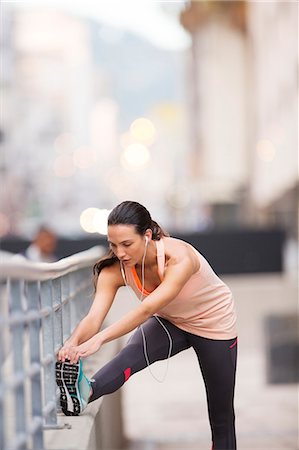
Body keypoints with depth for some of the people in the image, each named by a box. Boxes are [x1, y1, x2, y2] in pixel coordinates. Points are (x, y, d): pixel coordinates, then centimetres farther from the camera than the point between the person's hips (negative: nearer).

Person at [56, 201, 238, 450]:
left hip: (214, 324, -3)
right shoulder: (114, 270, -23)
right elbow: (94, 317, -34)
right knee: (134, 351, -31)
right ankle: (82, 394, -55)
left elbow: (147, 309, -50)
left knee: (221, 415, 3)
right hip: (169, 322, 3)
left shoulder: (180, 258, -38)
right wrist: (73, 342, -56)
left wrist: (99, 339, -61)